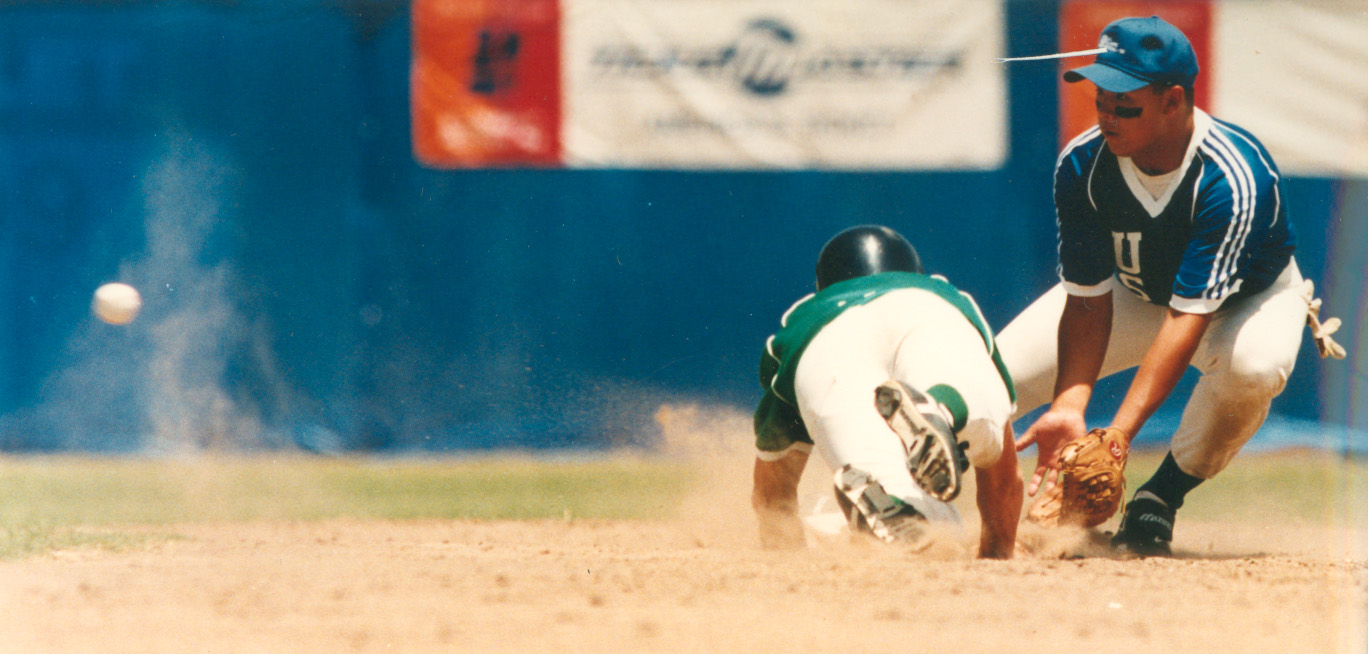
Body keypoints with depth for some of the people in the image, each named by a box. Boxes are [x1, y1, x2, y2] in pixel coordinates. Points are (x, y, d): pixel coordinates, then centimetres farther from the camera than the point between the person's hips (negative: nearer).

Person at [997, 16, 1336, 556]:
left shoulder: (1232, 180, -39)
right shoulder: (1082, 166, -27)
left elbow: (1189, 318, -42)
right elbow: (1088, 302, -24)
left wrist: (1118, 434, -50)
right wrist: (1069, 409, -41)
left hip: (1248, 295, -3)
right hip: (1133, 293, 3)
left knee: (1254, 365, -39)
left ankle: (1160, 498, -14)